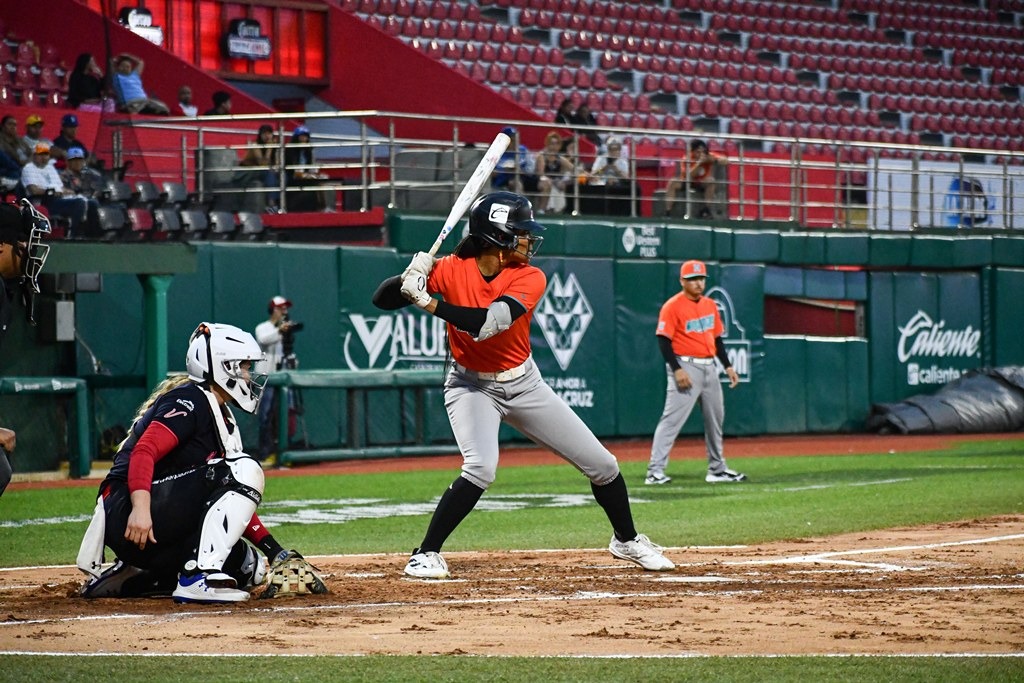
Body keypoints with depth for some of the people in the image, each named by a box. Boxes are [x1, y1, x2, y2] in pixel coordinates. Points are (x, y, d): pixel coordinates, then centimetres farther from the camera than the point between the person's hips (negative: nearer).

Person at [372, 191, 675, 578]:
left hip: (523, 383, 3)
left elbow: (488, 323, -32)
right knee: (481, 466, -30)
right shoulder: (450, 270, -16)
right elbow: (383, 299, -18)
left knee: (601, 463, 6)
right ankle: (426, 554, -18)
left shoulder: (530, 278, -15)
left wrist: (428, 301, -39)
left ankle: (626, 540, 31)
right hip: (472, 386, -3)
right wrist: (411, 277, -38)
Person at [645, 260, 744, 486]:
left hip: (709, 367, 8)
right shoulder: (673, 306, -9)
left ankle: (717, 469, 26)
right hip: (686, 367, -8)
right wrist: (677, 370, -22)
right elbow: (664, 340, -14)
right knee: (672, 418, -13)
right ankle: (655, 471, -15)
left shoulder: (710, 305, 13)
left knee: (715, 417, 14)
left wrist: (727, 366, 13)